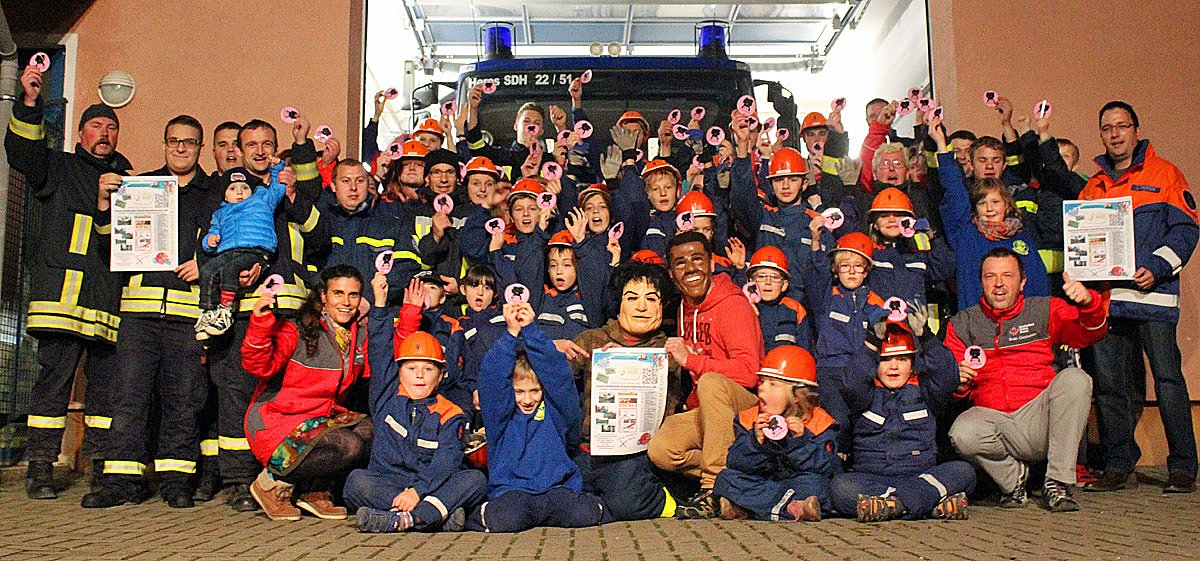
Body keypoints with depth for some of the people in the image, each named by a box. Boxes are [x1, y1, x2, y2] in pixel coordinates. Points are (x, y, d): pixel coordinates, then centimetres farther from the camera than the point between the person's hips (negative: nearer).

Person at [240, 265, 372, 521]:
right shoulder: (297, 331, -13)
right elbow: (259, 366, -24)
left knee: (372, 430, -18)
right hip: (277, 422, -7)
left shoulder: (360, 336, 7)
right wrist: (260, 321, -40)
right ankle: (273, 482, -4)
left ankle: (315, 492, 1)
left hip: (323, 417, 7)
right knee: (348, 446, -28)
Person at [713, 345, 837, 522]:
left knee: (813, 483, -32)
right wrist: (756, 440, -22)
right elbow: (735, 463, -6)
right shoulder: (749, 419, 3)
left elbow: (826, 467, -14)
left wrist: (801, 440, -25)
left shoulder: (819, 422, -5)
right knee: (726, 477, -19)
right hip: (759, 484, 2)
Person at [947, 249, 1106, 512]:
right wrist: (959, 383, -13)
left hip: (1038, 419, 1)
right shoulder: (962, 324, 14)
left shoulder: (1045, 310, 15)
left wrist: (1087, 302, -21)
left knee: (1075, 378, -27)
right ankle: (1013, 476, 0)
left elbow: (1092, 332, 0)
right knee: (963, 433, -34)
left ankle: (1057, 481, -19)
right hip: (991, 417, 0)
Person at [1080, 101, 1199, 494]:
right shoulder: (1093, 186, 20)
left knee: (1167, 378, -6)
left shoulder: (1164, 174, 8)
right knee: (1108, 382, 4)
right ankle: (1118, 464, 13)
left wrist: (1158, 267, -15)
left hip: (1152, 293, -4)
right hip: (1104, 296, 4)